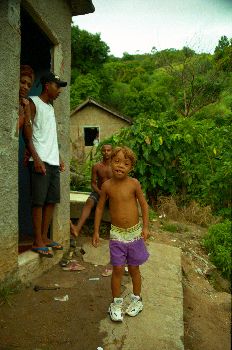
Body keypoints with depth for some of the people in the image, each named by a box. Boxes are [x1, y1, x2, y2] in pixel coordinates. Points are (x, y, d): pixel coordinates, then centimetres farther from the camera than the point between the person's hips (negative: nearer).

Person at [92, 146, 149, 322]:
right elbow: (100, 207, 2)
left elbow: (144, 204, -2)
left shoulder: (134, 183, -11)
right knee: (118, 269, 4)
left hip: (134, 232, 0)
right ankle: (116, 303, 24)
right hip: (117, 233, 0)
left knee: (134, 268, 14)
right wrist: (96, 231, 3)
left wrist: (145, 227, -5)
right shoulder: (107, 185, -7)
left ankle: (137, 299, 36)